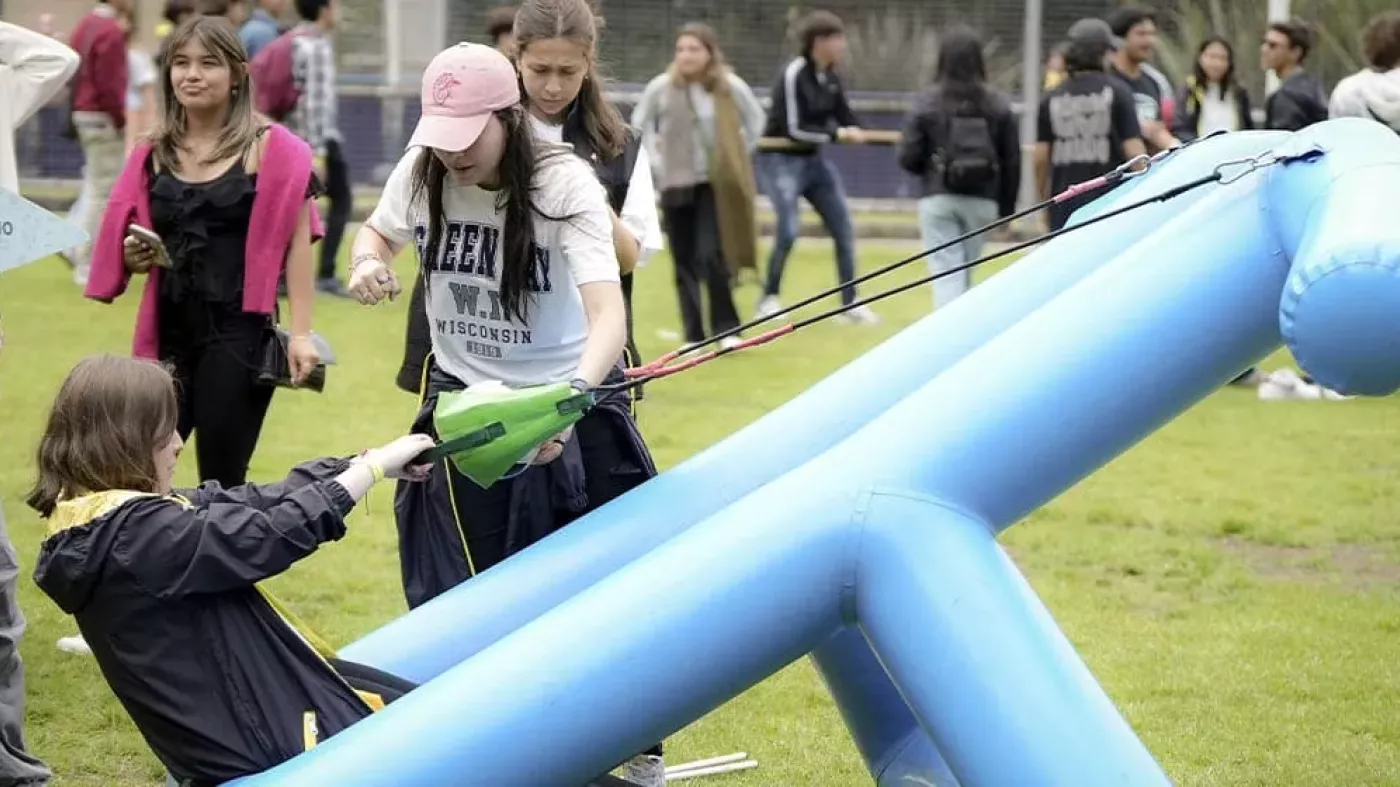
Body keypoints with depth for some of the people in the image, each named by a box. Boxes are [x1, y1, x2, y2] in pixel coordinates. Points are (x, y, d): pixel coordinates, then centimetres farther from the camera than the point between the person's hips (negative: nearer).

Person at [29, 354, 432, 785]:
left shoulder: (111, 519, 5)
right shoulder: (142, 534, -25)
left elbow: (246, 502, 5)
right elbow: (272, 534, -23)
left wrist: (362, 463, 0)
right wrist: (376, 466, -12)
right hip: (261, 740, -10)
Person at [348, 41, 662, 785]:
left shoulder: (565, 184, -25)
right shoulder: (421, 173, -12)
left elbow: (609, 314, -36)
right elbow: (378, 231, 12)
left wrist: (571, 397, -55)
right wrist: (368, 263, -13)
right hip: (461, 400, 3)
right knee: (455, 596, 2)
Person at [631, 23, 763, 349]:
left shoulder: (730, 86, -7)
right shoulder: (661, 87, -5)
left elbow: (756, 120, 9)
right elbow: (640, 123, 12)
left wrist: (738, 157, 3)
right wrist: (656, 161, 4)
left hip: (716, 184, -2)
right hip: (676, 184, 2)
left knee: (711, 255, -15)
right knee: (685, 263, 5)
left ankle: (726, 327, -1)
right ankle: (694, 335, 12)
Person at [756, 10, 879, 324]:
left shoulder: (830, 76, 2)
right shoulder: (793, 75, -20)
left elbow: (845, 117, 6)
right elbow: (793, 128, -22)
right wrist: (836, 134, -22)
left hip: (814, 159, 8)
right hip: (781, 159, -8)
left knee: (844, 228, 4)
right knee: (788, 231, -16)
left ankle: (850, 302, 12)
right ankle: (769, 298, 4)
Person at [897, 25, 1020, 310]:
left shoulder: (927, 102, -7)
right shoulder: (998, 105, -2)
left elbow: (908, 158, -7)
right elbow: (1012, 162, 1)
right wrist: (1006, 209, 11)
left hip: (938, 200, -2)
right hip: (982, 201, 2)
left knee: (946, 273, -1)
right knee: (965, 272, 17)